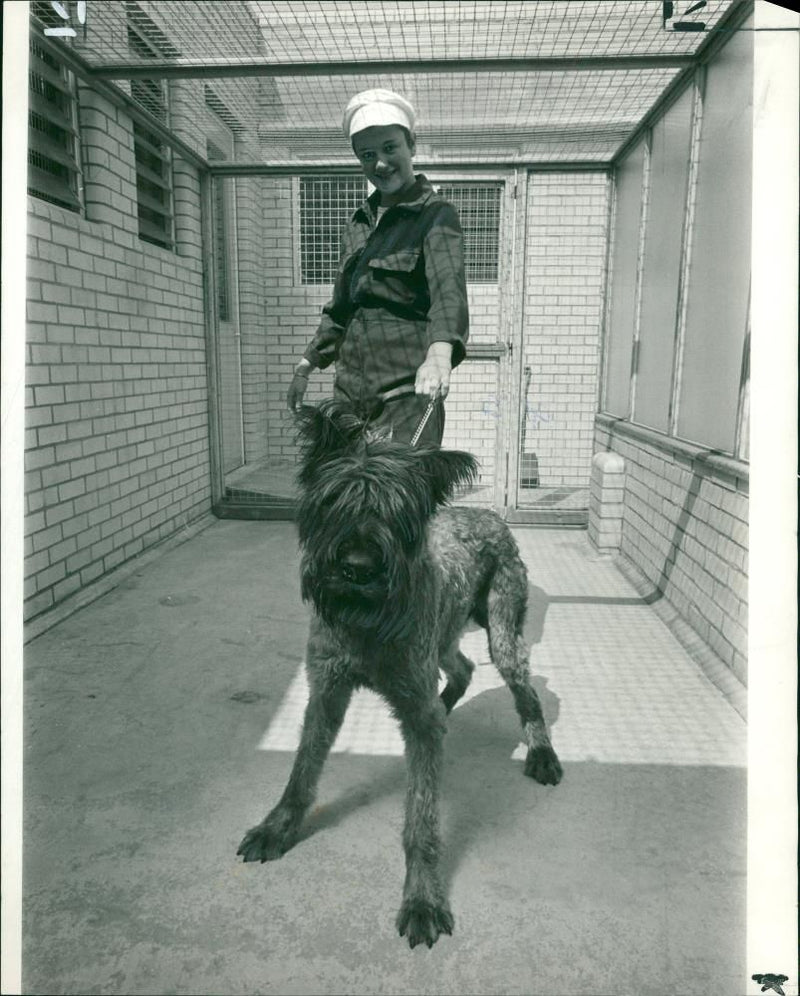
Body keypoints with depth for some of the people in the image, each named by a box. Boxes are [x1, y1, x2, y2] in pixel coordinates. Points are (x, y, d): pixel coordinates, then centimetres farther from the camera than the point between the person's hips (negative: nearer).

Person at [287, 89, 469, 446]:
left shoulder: (435, 215, -4)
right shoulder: (358, 224, 18)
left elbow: (448, 288, -22)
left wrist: (439, 352, -40)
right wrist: (307, 365, 24)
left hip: (406, 388, -6)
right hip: (350, 386, 7)